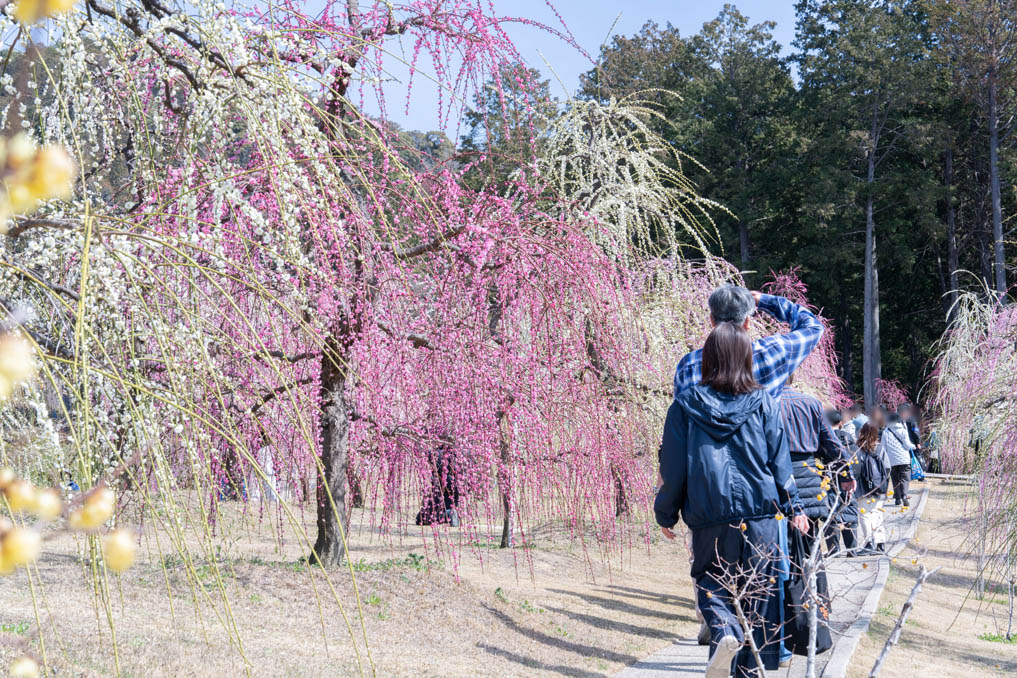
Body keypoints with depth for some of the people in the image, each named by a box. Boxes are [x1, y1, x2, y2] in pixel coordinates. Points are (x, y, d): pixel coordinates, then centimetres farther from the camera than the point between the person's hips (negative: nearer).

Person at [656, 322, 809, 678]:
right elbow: (779, 462, 3)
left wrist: (666, 514, 12)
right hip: (760, 514, 1)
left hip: (709, 518, -1)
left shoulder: (686, 404, -3)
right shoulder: (764, 404, 0)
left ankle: (724, 631, -13)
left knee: (709, 580, 16)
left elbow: (673, 467, 1)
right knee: (758, 588, 11)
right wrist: (794, 507, 13)